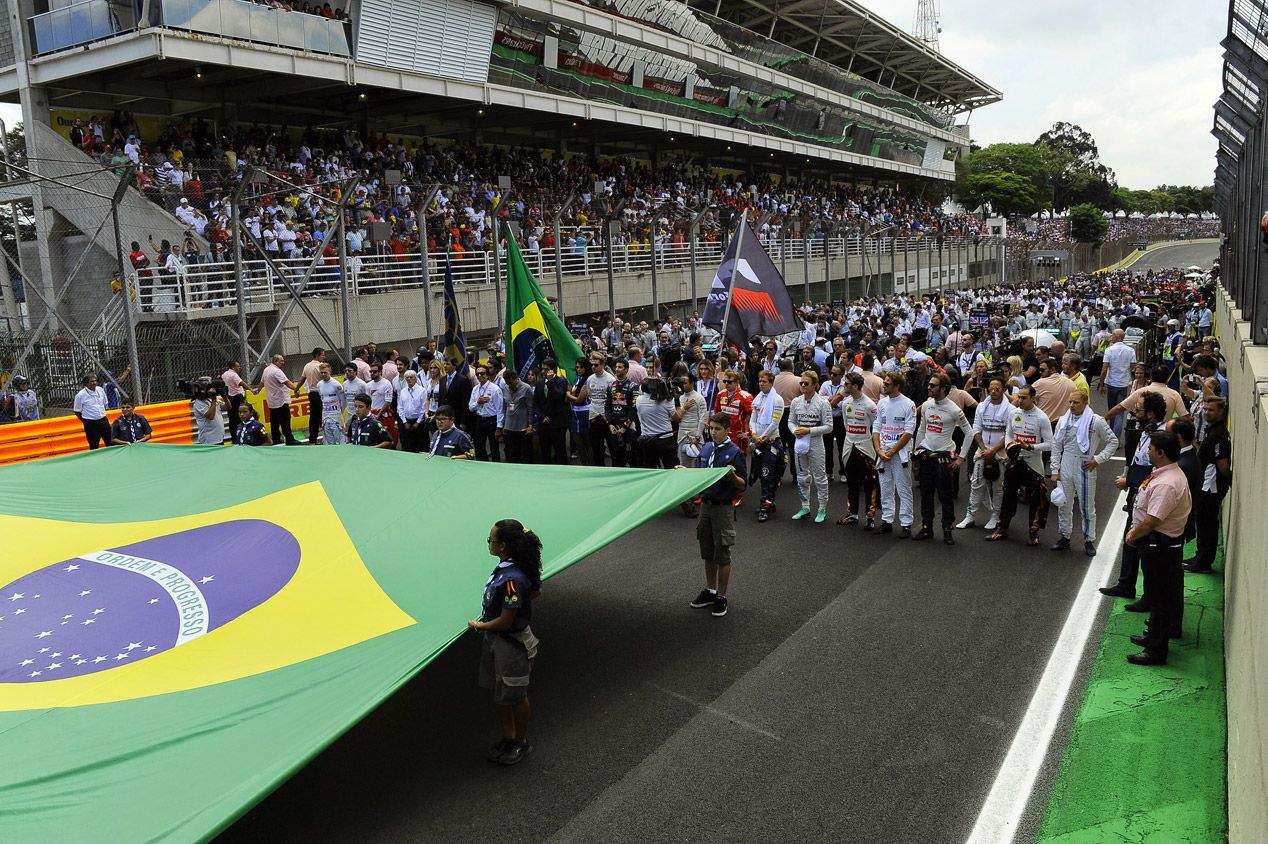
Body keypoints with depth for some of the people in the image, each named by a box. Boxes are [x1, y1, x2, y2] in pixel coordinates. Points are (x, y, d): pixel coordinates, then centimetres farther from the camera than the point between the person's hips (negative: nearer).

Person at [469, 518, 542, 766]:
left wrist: (478, 626, -11)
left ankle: (521, 742, 34)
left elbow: (505, 621, -25)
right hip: (495, 640, 9)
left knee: (514, 697, 12)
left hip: (512, 642, -9)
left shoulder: (511, 579, -32)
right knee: (498, 691, 22)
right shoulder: (505, 566, -5)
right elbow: (535, 591, 10)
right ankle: (508, 736, 41)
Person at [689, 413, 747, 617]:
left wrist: (732, 475, -30)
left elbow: (742, 486, -11)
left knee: (722, 554, 2)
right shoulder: (705, 449, 6)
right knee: (707, 552, 15)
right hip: (705, 505, 6)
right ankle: (710, 591, 28)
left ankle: (721, 597, 12)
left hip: (723, 508, -6)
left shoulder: (734, 452, -12)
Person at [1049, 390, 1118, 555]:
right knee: (1064, 505, 11)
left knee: (1087, 507, 6)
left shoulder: (1096, 421, -7)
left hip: (1086, 470, -3)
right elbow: (1056, 447, 6)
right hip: (1065, 469, 3)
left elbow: (1113, 441, 1)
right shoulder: (1063, 421, 4)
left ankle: (1089, 540, 18)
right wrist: (1055, 471, 2)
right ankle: (1065, 537, 25)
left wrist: (1098, 459, -9)